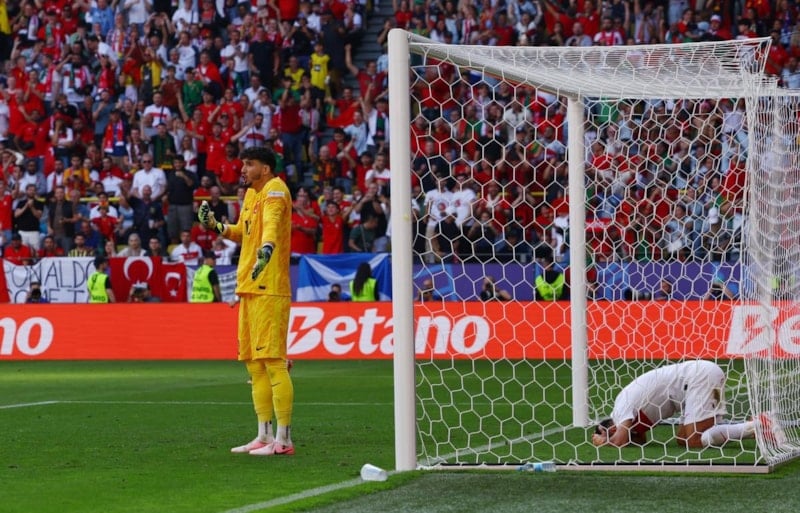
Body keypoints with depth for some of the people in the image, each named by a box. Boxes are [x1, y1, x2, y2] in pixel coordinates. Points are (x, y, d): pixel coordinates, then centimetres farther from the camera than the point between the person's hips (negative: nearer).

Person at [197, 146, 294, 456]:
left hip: (270, 289, -10)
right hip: (249, 289, 10)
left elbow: (271, 222, -32)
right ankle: (264, 436, 22)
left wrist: (267, 247, -51)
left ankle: (283, 438, -9)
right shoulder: (251, 194, 18)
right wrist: (214, 225, 11)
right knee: (254, 362, 14)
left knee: (272, 360, -10)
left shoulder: (275, 190, -11)